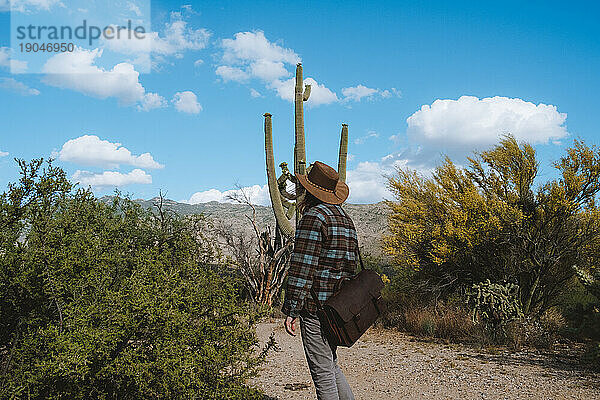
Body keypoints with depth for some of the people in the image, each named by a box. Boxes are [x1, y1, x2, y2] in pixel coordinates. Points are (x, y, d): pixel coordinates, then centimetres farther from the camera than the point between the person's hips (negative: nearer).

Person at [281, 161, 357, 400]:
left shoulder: (313, 217, -13)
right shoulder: (345, 219, 15)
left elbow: (302, 268, -17)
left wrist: (291, 310, -14)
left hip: (317, 306, -9)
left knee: (322, 371, 1)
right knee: (330, 364, 20)